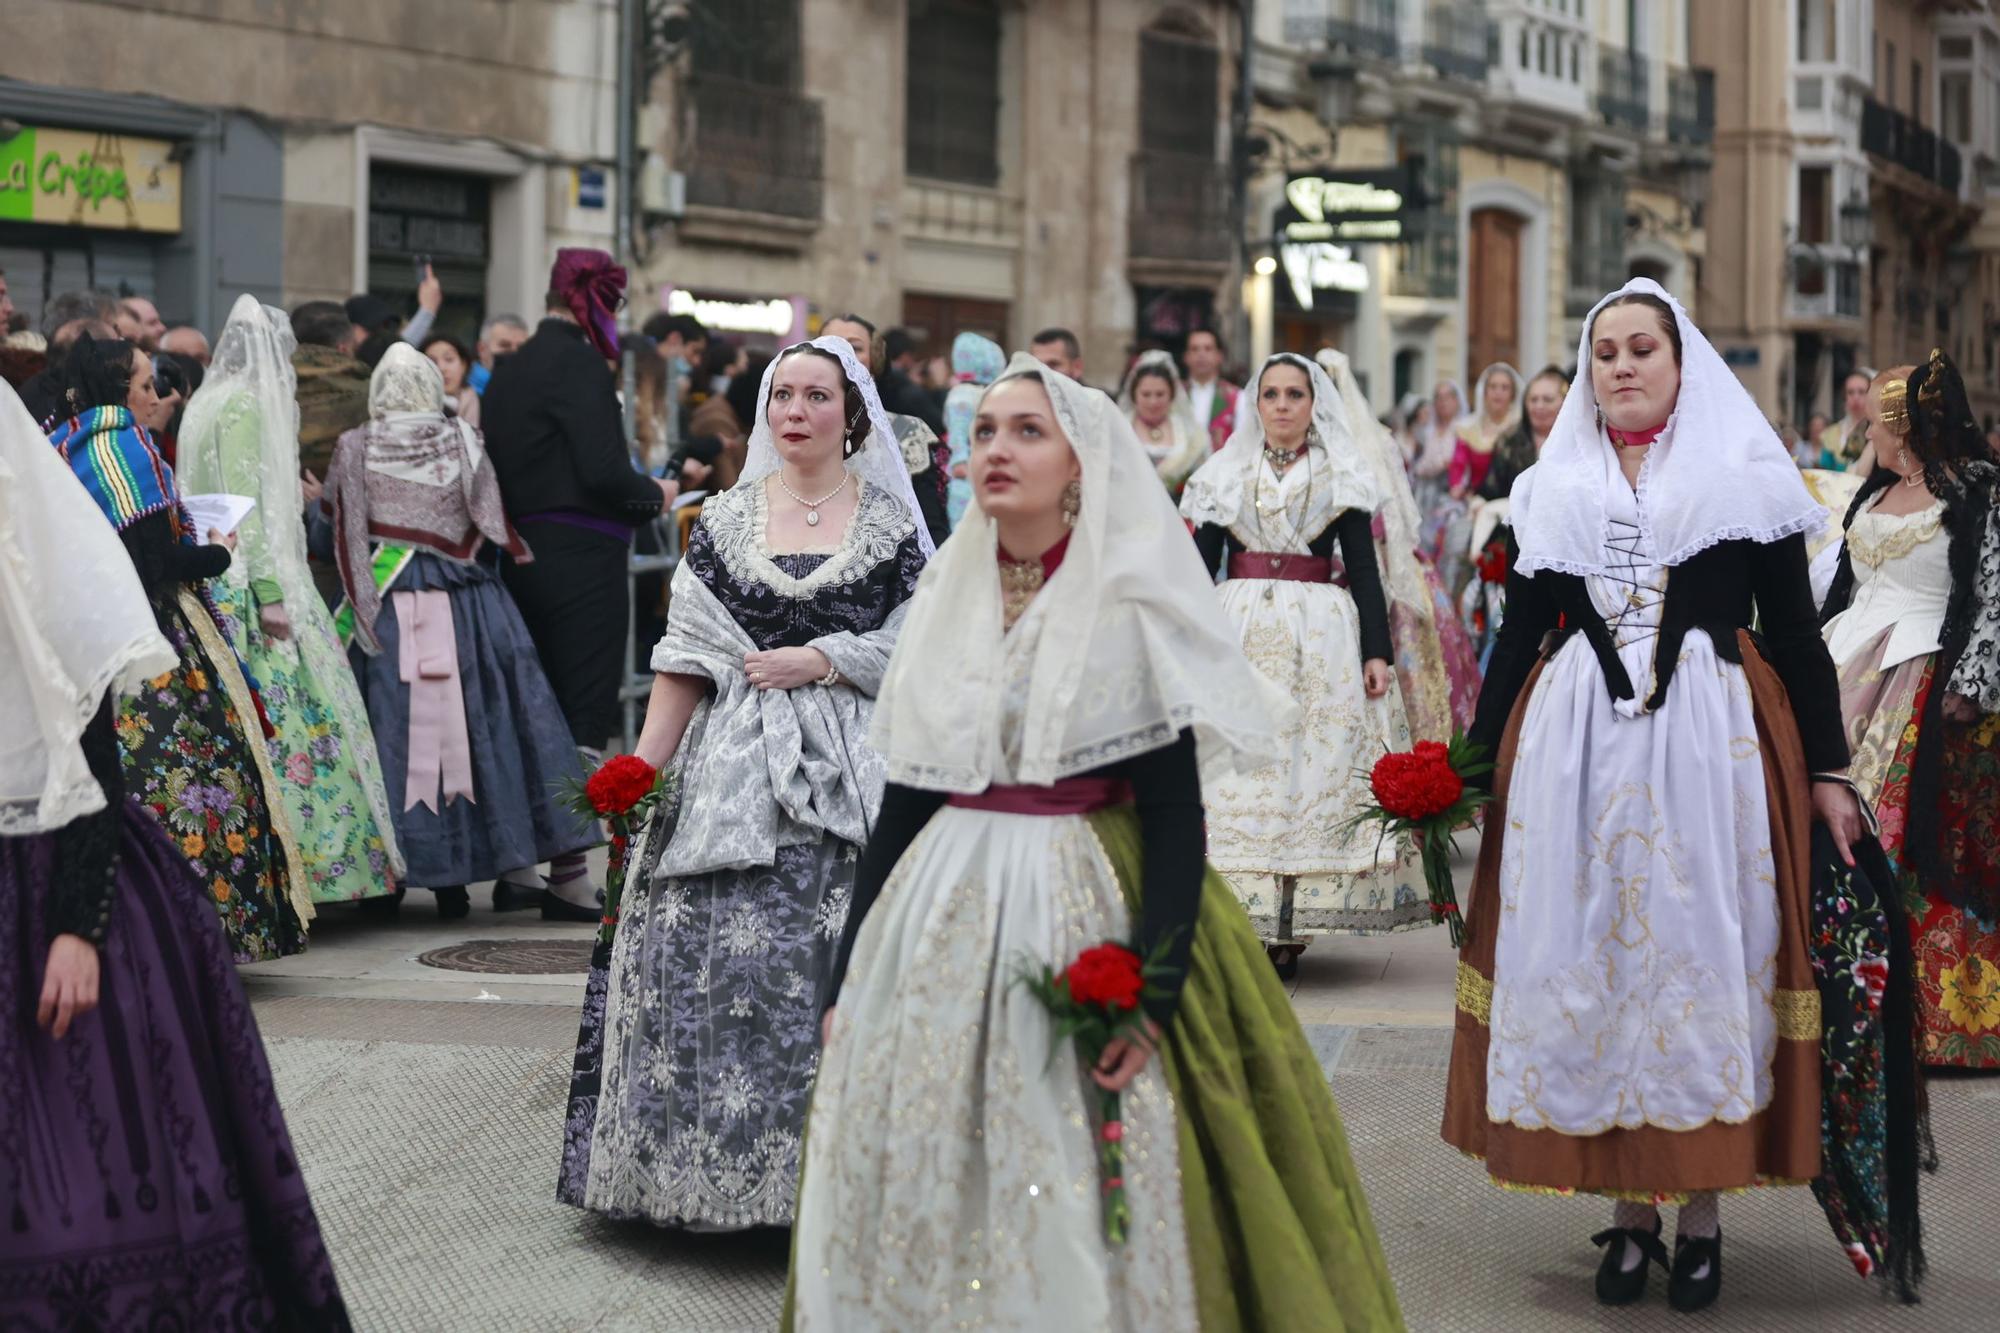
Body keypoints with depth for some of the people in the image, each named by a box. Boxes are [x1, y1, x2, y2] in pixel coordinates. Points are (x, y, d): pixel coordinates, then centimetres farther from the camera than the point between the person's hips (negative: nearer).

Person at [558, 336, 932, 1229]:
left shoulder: (890, 521, 7)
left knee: (836, 958, -8)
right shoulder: (726, 519, 10)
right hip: (734, 765, 1)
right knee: (717, 957, -6)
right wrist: (642, 766, -4)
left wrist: (823, 660, -9)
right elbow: (687, 654, 5)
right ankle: (717, 1167, 3)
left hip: (848, 771, -1)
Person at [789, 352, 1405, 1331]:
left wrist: (1150, 994, -20)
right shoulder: (947, 601, 9)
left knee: (1082, 1221, -3)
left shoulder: (1136, 610, -5)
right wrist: (846, 976, 8)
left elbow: (1174, 818, -10)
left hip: (1086, 915, -5)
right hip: (939, 928, 5)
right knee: (911, 1201, 6)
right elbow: (903, 803, 11)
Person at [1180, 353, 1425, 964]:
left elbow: (1363, 569, 4)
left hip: (1323, 637, -1)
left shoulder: (1343, 478, 8)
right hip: (1240, 632, 1)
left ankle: (1291, 927, -2)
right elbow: (1200, 569, 10)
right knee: (1237, 770, -5)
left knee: (1313, 769, -5)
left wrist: (1377, 651, -5)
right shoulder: (1225, 475, 12)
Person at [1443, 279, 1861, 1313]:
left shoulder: (1746, 478, 4)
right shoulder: (1553, 490, 12)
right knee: (1590, 957, 1)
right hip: (1576, 745, 3)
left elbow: (1795, 631, 2)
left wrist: (1827, 771, -2)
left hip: (1713, 738, -2)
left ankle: (1703, 1213, 8)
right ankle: (1632, 1211, 10)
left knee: (1706, 953, -1)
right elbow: (1519, 632, 14)